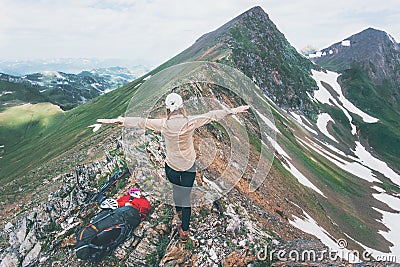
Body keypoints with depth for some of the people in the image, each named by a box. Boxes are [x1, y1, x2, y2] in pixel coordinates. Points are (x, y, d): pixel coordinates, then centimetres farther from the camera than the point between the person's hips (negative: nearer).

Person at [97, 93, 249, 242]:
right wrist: (232, 111, 1)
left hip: (171, 166, 1)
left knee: (176, 189, 29)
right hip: (189, 166, 0)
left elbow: (141, 122, -10)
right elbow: (211, 116, -9)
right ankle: (184, 231, 20)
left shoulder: (163, 124, -17)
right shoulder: (190, 122, -17)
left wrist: (118, 120, -1)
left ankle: (179, 211, 53)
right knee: (185, 196, 10)